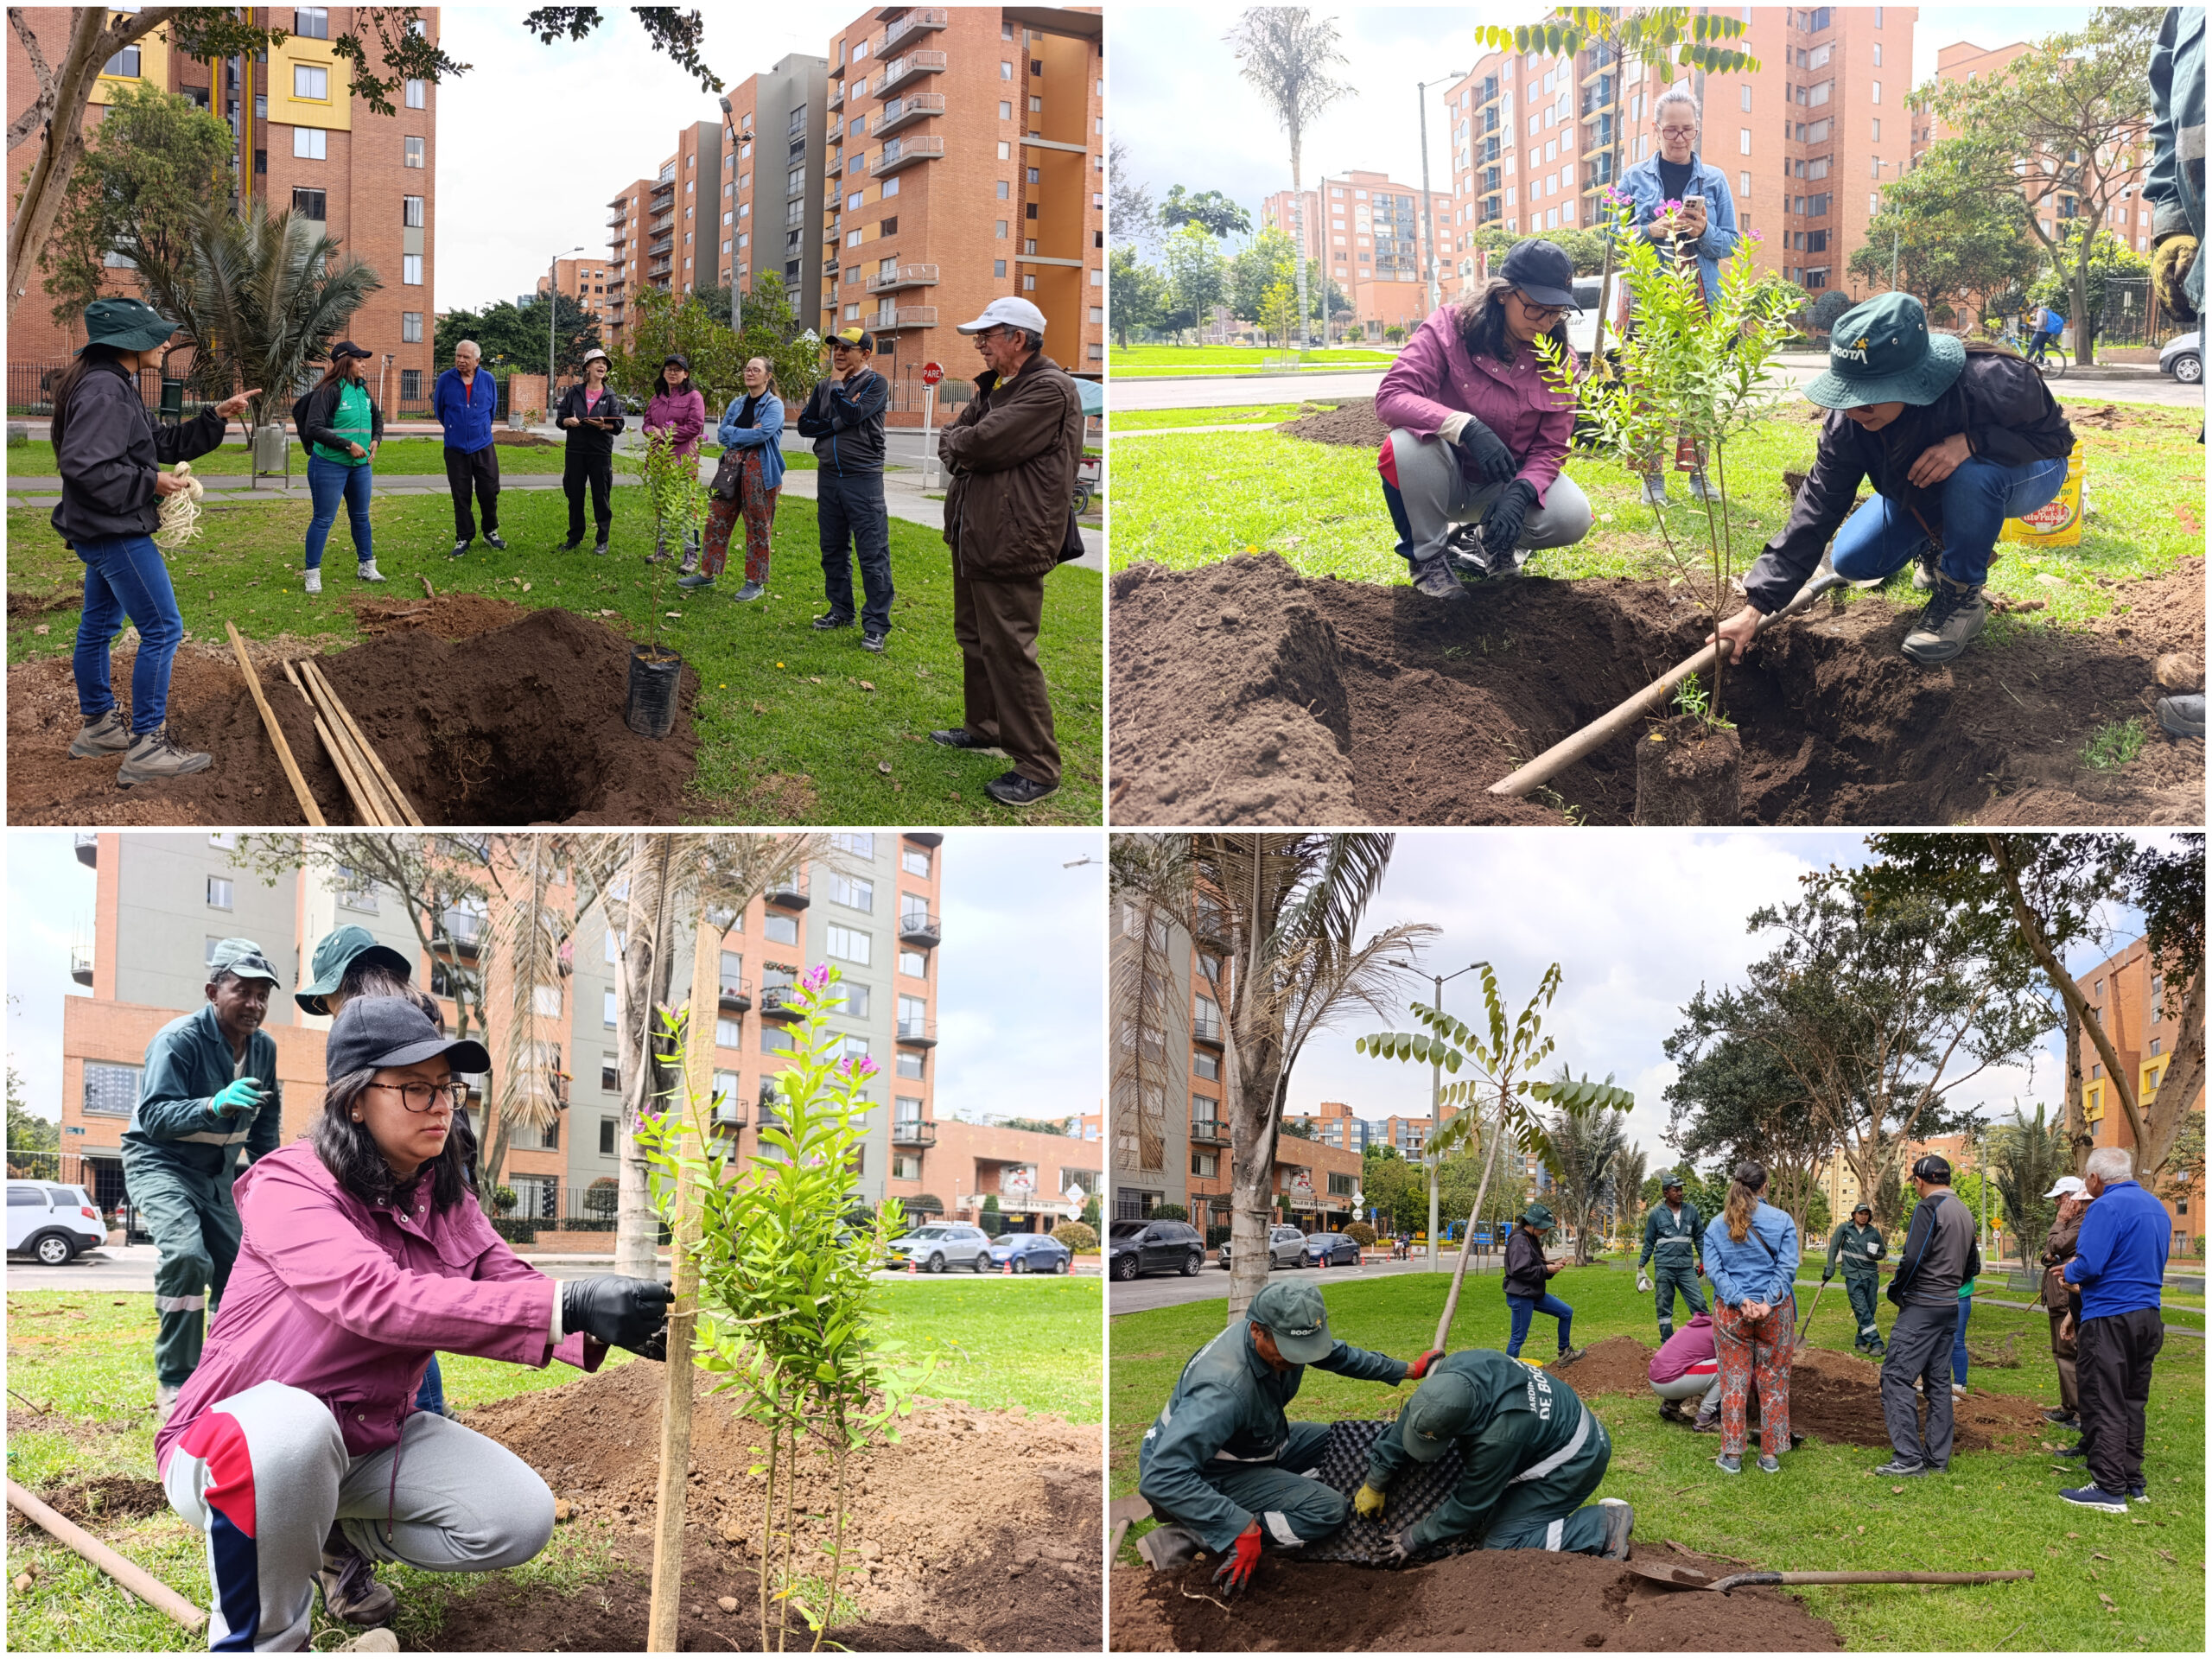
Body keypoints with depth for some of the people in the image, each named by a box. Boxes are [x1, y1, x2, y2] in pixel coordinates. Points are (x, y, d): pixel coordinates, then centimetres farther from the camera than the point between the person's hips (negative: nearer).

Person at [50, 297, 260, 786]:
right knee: (163, 630, -9)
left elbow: (165, 443, 20)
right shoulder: (103, 389, -21)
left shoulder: (117, 386, 14)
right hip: (115, 532, -11)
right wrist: (150, 483, -20)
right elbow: (83, 465, -29)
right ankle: (145, 748, -7)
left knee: (99, 625, 19)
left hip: (101, 532, 11)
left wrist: (216, 416, 11)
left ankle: (98, 727, 32)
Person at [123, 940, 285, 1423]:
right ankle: (173, 1385, -20)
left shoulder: (263, 1047, -1)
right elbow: (153, 1116, -33)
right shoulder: (178, 1040, -23)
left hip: (218, 1170, 7)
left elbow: (266, 1121, 14)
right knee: (187, 1256, -28)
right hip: (160, 1163, -7)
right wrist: (215, 1105, -49)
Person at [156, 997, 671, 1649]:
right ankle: (257, 1641, -16)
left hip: (373, 1440, 7)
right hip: (242, 1444, -7)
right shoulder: (289, 1186, -21)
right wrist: (567, 1305, -47)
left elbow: (512, 1289, -9)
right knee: (293, 1424, -41)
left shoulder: (444, 1203, 3)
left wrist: (611, 1327, -33)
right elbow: (379, 1300, -37)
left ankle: (343, 1540, 18)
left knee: (521, 1520, -11)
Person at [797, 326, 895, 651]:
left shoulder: (875, 384, -3)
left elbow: (853, 414, -19)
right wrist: (837, 424, -10)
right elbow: (805, 424, 5)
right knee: (833, 551, 13)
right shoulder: (824, 386, 13)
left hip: (863, 478, -6)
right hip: (828, 475, 6)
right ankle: (840, 612, 24)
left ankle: (877, 625, -7)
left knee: (873, 554, -8)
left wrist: (838, 384, -6)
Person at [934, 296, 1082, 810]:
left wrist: (959, 443, -3)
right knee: (973, 638, 22)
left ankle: (1037, 767, -6)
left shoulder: (1050, 390, -16)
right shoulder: (994, 388, 16)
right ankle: (983, 725, 39)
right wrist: (965, 449, -8)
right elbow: (949, 442, 14)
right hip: (973, 536, 10)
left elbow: (983, 443, -23)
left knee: (1009, 651, -10)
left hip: (1010, 543, -10)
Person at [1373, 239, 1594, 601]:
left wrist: (1520, 493, -31)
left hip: (1503, 485, 2)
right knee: (1408, 443, -37)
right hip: (1446, 479, -2)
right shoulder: (1449, 327, -17)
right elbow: (1390, 397, -29)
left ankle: (1493, 545, 8)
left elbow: (1551, 448, -8)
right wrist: (1468, 428, -44)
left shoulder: (1560, 361, -8)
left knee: (1572, 518, -27)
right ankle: (1427, 556, -11)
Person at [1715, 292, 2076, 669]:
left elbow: (2053, 436, -23)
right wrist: (1755, 608, -30)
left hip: (2025, 473, -5)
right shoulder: (1849, 423, -27)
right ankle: (1937, 546, 23)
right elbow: (1815, 510, -24)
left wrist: (1971, 442, -43)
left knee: (1972, 473, -39)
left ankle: (1962, 595, -15)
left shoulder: (1993, 381, -41)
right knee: (1853, 561, -9)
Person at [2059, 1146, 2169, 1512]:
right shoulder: (2156, 1207, 13)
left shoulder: (2107, 1207, -15)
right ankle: (2133, 1481, 20)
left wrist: (2069, 1272, 1)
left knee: (2104, 1405, -3)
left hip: (2109, 1320, -8)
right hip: (2148, 1317, 9)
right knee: (2133, 1402, 16)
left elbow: (2088, 1265, -22)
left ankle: (2109, 1488, -3)